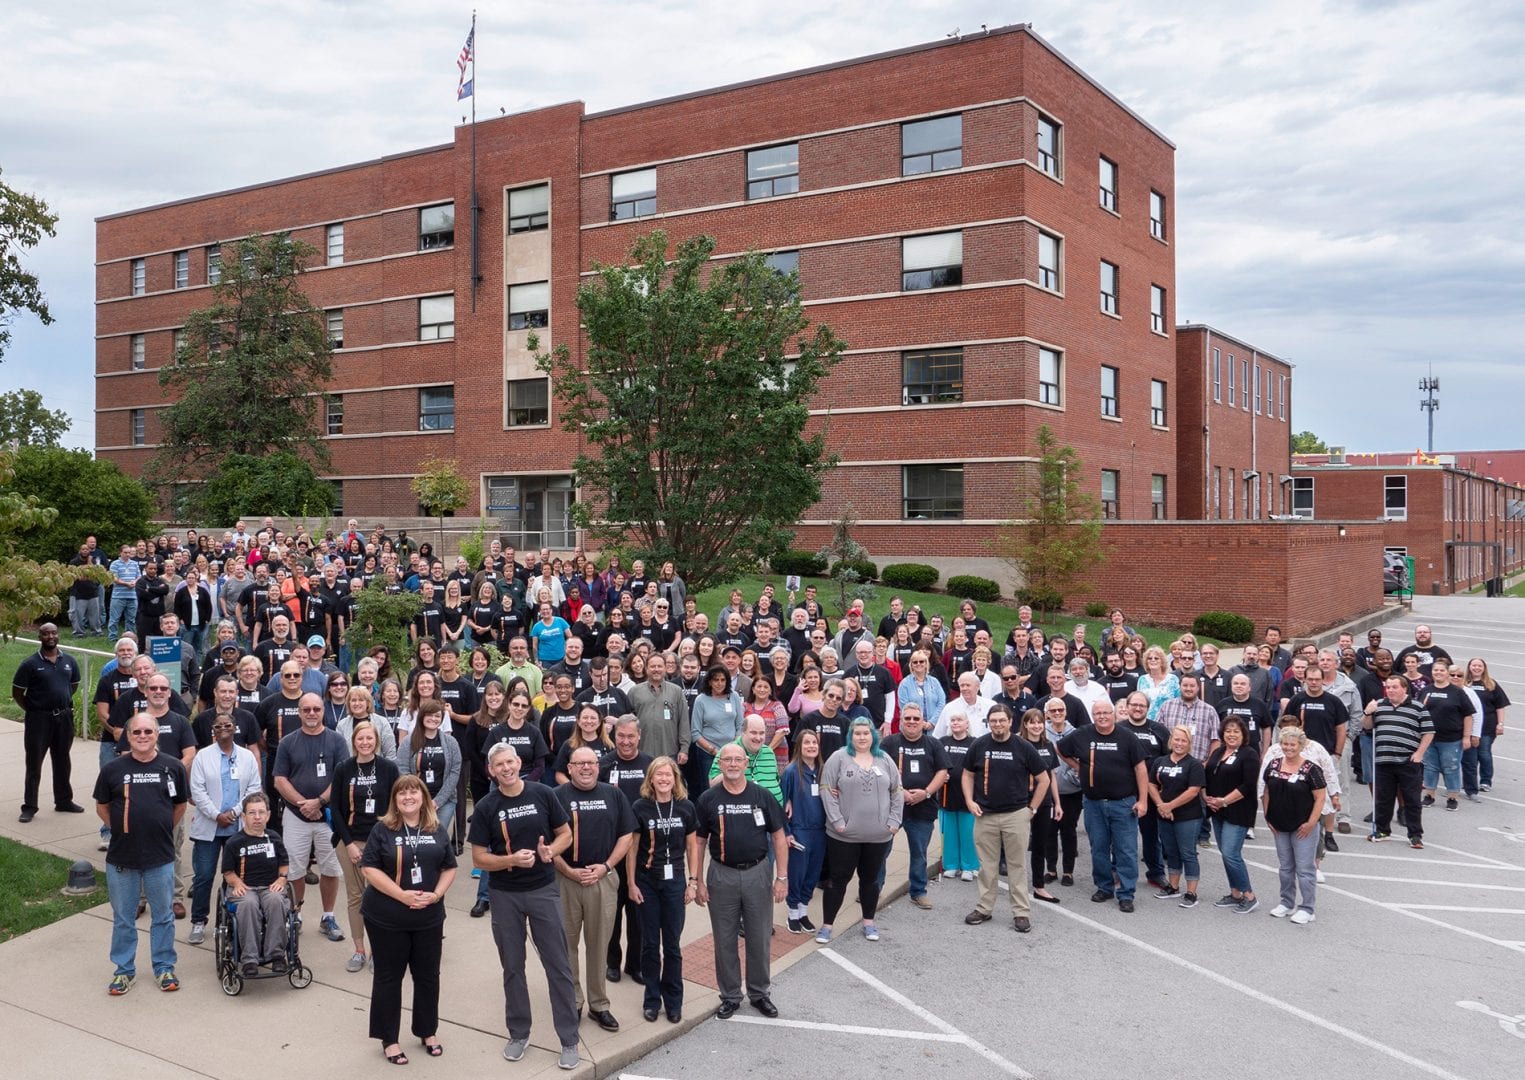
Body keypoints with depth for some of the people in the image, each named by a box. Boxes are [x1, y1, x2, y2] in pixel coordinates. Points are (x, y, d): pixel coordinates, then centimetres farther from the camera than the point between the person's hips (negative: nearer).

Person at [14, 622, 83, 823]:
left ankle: (64, 801, 26)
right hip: (38, 719, -4)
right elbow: (17, 692, -4)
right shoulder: (30, 664, -8)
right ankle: (29, 807, 8)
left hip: (64, 717, 4)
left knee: (62, 761, 14)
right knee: (34, 763, 2)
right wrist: (31, 710, -4)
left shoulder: (68, 661, 4)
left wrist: (62, 703, 10)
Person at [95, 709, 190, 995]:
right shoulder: (112, 769, -3)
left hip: (161, 857, 0)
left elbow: (181, 805, 10)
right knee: (123, 918, 12)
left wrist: (162, 830, 7)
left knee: (163, 916, 11)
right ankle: (124, 969, 26)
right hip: (121, 857, 0)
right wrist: (120, 830, 5)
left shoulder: (173, 767, -2)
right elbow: (102, 807, 9)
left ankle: (164, 967, 24)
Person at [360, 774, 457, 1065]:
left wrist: (436, 894, -10)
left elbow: (449, 867, 8)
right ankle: (389, 1039, 20)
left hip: (429, 917, 3)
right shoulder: (382, 829, -6)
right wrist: (402, 895, -19)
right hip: (386, 918, -3)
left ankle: (428, 1032, 29)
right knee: (388, 977, 7)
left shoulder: (437, 830, 4)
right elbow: (369, 868, -11)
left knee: (428, 975, 12)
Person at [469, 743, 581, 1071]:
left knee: (558, 966, 1)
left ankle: (569, 1040, 11)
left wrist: (550, 851, -17)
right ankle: (519, 1034, 29)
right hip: (505, 896, 1)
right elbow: (479, 858, -5)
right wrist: (512, 859, -22)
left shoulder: (543, 794, -6)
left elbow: (566, 834, 4)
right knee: (513, 967, 13)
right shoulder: (485, 808, -6)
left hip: (544, 890, -1)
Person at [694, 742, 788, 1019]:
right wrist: (698, 881, -2)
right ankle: (730, 996, 23)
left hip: (757, 873, 0)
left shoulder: (762, 796, -1)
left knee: (760, 938, 8)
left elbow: (778, 836, 2)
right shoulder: (708, 799, -2)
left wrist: (781, 877, -3)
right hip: (722, 875, 0)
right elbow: (698, 842, 2)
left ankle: (760, 993, 25)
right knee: (724, 940, 8)